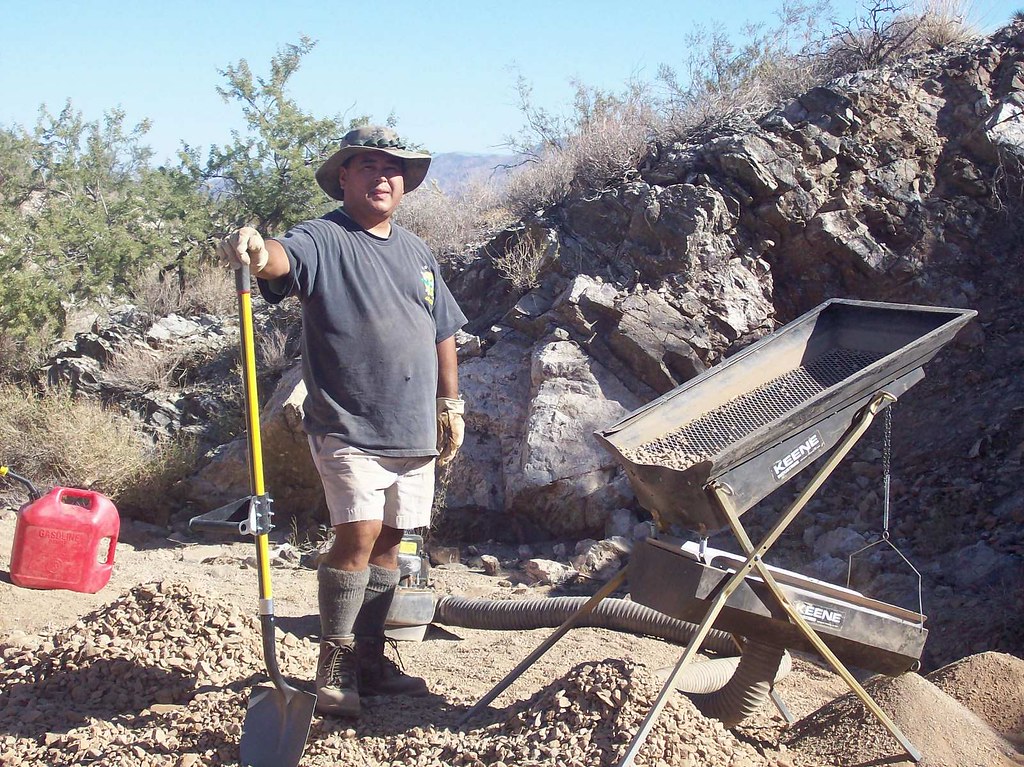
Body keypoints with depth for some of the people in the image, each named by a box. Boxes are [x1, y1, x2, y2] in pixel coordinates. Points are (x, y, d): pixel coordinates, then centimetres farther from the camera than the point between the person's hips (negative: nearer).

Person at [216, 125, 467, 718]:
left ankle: (369, 659, 22)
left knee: (388, 542, 10)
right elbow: (284, 258, -29)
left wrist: (451, 406, 19)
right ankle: (335, 665, 0)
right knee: (359, 534, -14)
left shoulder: (416, 251, 15)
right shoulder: (321, 240, -5)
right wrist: (258, 252, -53)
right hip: (349, 427, -6)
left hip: (415, 431, 6)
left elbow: (443, 333, 22)